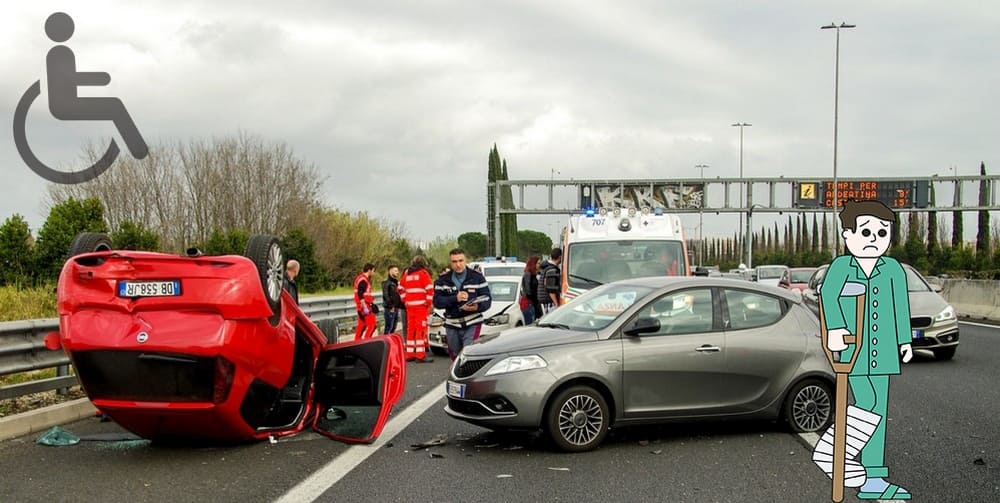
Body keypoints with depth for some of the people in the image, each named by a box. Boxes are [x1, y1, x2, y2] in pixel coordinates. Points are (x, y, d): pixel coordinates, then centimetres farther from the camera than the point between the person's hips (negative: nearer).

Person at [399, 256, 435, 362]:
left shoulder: (407, 274, 15)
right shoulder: (423, 273, -4)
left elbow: (401, 288, 20)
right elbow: (430, 288, -13)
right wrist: (429, 302, -5)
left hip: (410, 305, 6)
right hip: (421, 305, -6)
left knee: (410, 329, 11)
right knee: (421, 329, -6)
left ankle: (409, 353, 14)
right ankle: (420, 355, -9)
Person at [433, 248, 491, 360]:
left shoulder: (477, 277, 0)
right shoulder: (443, 279, 5)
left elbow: (487, 300, -4)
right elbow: (437, 301, -4)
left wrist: (477, 307, -26)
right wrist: (455, 298, -20)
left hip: (472, 325, -3)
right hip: (452, 326, 3)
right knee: (456, 358, 14)